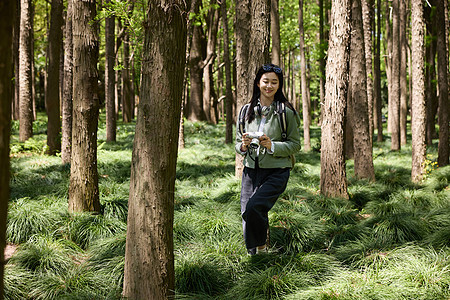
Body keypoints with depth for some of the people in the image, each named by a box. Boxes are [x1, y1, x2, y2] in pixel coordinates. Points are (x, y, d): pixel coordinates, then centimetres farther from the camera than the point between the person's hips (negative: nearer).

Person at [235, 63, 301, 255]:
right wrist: (243, 146, -9)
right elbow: (238, 144, 15)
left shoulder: (286, 112, -2)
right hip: (251, 170, 4)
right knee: (247, 214, 2)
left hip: (276, 171, -4)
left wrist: (272, 146, -17)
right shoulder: (247, 111, 10)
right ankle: (254, 254, 24)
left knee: (254, 207, -24)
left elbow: (295, 145, -1)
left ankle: (261, 247, 0)